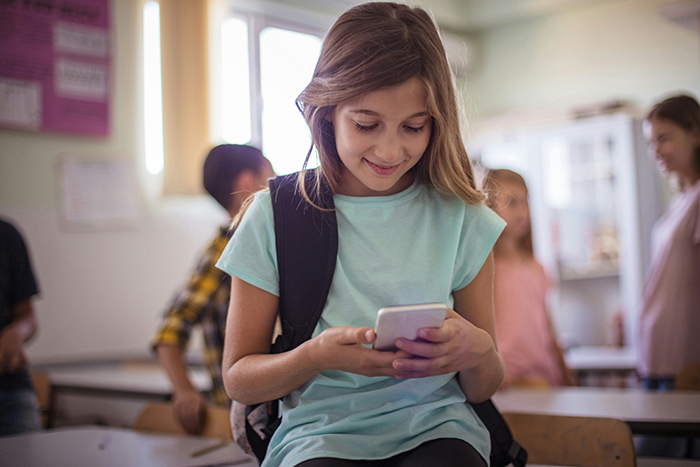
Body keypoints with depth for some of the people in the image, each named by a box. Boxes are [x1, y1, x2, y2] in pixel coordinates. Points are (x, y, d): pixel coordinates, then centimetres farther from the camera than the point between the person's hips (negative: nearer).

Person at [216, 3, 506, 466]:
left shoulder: (460, 219, 5)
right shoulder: (276, 218, 1)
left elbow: (482, 389, 11)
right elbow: (239, 380, 6)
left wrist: (477, 351, -14)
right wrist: (318, 355, -15)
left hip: (434, 425, 2)